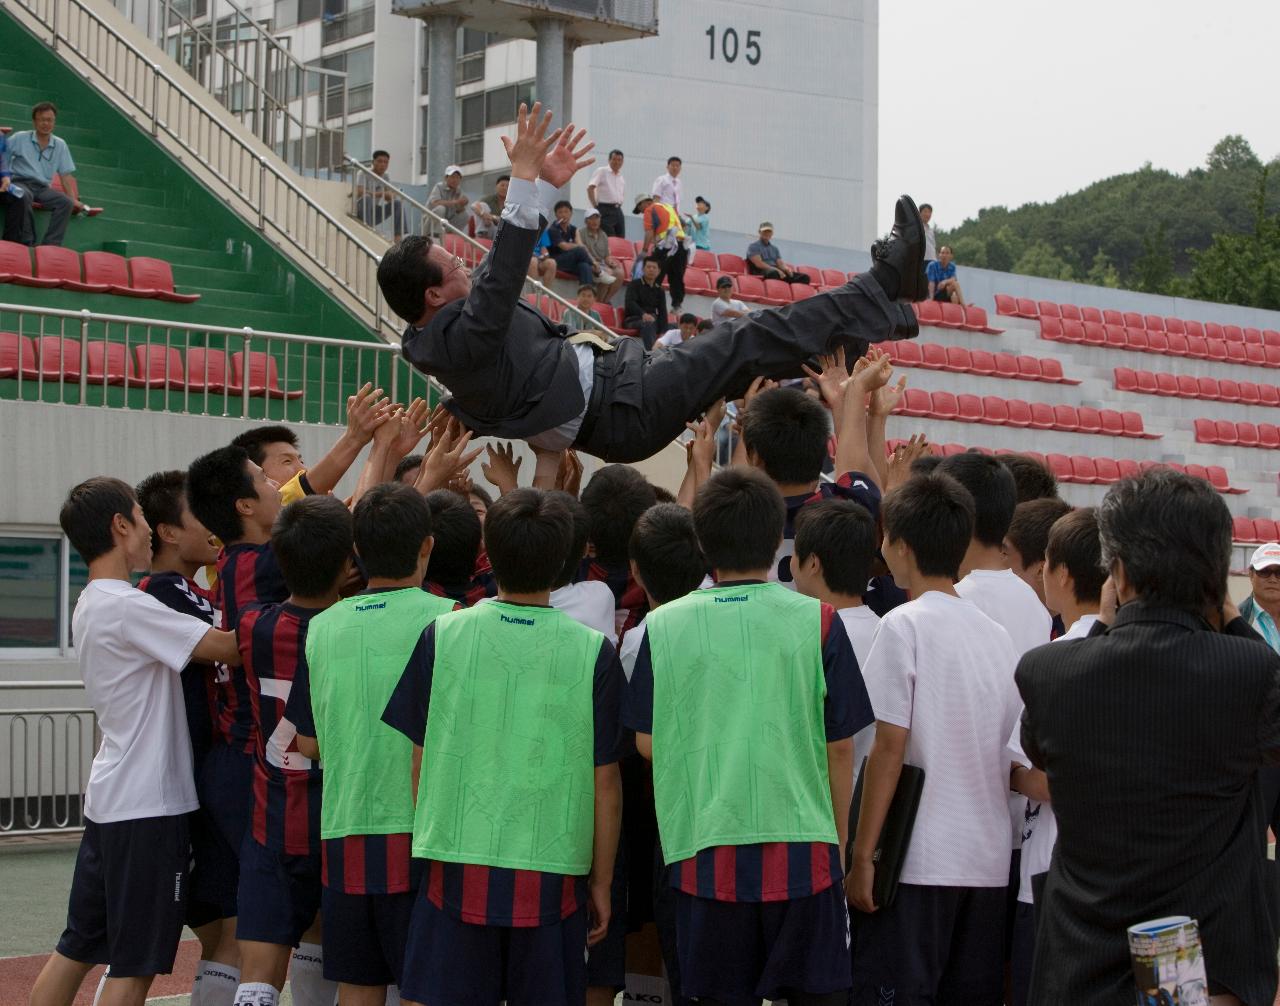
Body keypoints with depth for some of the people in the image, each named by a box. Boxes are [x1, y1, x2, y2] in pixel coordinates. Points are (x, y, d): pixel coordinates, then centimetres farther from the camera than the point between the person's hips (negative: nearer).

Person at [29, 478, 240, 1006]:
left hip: (108, 801, 9)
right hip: (149, 805, -9)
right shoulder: (127, 607, -18)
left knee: (77, 948, 14)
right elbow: (230, 646, -22)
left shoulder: (90, 605, 12)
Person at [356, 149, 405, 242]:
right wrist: (380, 193, -24)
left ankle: (398, 238, -15)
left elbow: (391, 197, 2)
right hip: (361, 210, -6)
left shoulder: (385, 177, 9)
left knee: (398, 204, -10)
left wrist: (390, 195, -22)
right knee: (367, 198, -36)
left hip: (375, 212, 6)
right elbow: (360, 192, -25)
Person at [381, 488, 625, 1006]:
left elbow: (420, 762, 3)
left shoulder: (442, 636, -3)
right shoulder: (594, 652, -5)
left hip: (457, 868, 0)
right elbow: (604, 781, -1)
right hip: (552, 878, 0)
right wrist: (602, 883, 9)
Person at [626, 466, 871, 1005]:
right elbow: (840, 745, 0)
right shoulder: (817, 622, -4)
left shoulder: (664, 625, -1)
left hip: (705, 853, 1)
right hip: (802, 845, -1)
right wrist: (838, 838, 12)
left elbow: (646, 741, 5)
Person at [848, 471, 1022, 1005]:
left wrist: (862, 854, -9)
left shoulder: (903, 625, -8)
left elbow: (889, 748, -12)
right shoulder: (997, 635, 12)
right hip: (989, 862, 7)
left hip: (918, 861, -7)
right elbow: (1008, 755, 14)